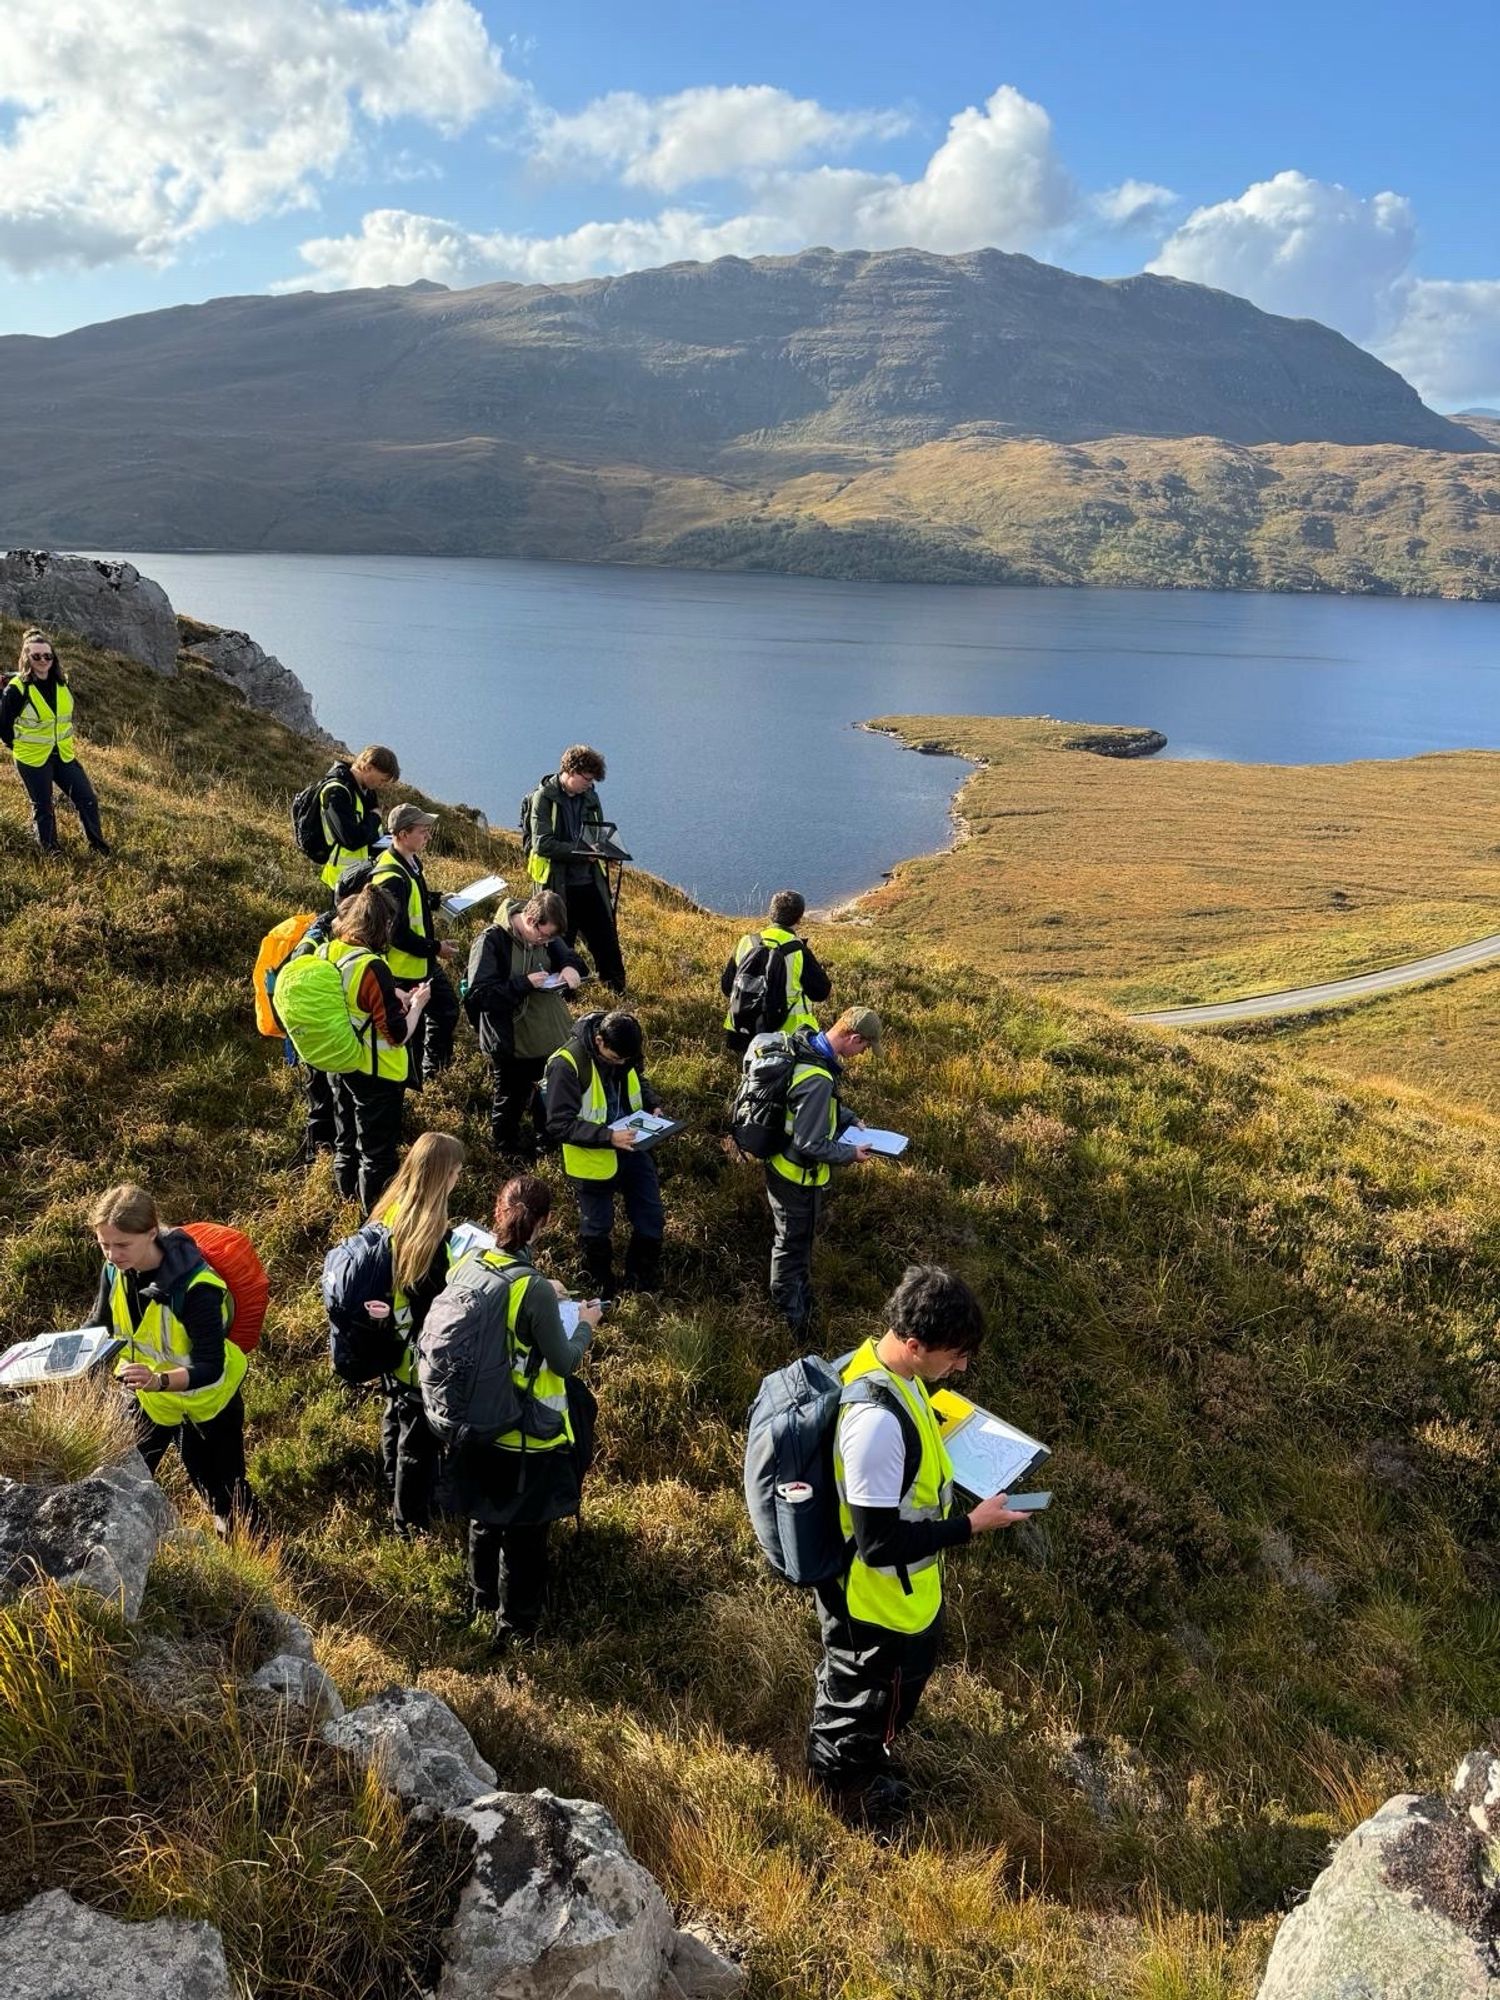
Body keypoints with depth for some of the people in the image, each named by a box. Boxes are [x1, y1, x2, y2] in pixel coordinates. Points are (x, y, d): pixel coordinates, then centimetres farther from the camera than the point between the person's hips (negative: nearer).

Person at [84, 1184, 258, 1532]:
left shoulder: (195, 1287, -35)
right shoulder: (115, 1273, -16)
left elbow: (211, 1367, -35)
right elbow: (98, 1330, 1)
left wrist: (159, 1381, -52)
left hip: (204, 1401, -5)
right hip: (146, 1396, 5)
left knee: (221, 1488, 10)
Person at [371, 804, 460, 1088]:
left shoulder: (411, 862, 2)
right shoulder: (390, 877, -28)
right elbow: (398, 934, -28)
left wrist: (436, 900, 4)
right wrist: (436, 948, -20)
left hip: (425, 963, 10)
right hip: (404, 969, -10)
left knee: (447, 1010, 24)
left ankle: (433, 1068, 42)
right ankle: (412, 1083, 23)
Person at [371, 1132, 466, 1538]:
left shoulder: (389, 1214, -8)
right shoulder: (435, 1237, -32)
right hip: (422, 1356, -8)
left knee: (397, 1419, 28)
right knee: (419, 1436, 11)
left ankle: (398, 1498, 50)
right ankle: (411, 1524, 29)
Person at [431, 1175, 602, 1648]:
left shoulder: (468, 1263, -12)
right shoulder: (535, 1291, -30)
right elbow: (563, 1363, -17)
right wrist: (585, 1325, 0)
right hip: (526, 1432, -6)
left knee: (485, 1513, 29)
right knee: (524, 1530, 16)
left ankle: (482, 1597, 50)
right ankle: (515, 1623, 34)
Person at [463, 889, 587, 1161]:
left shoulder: (547, 936, -4)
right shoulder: (491, 941, -23)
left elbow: (569, 957, 12)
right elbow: (479, 995, -26)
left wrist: (570, 968, -13)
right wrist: (524, 983, -30)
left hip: (549, 1035, 6)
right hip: (511, 1042, -6)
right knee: (511, 1100, 16)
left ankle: (545, 1140, 49)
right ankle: (507, 1150, 40)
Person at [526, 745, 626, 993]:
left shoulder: (590, 797, 9)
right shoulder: (544, 798, -9)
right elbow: (542, 843, -17)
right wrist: (581, 851, -21)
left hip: (590, 881, 5)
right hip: (558, 885, -5)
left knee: (605, 935, 8)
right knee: (559, 942, 6)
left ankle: (618, 989, 22)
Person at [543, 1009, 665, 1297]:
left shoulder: (624, 1052, -7)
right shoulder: (566, 1064, -27)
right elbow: (559, 1125, -26)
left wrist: (653, 1106, -5)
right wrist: (608, 1137, -34)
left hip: (631, 1147, 6)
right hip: (592, 1158, -5)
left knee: (651, 1219, 12)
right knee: (597, 1229, 12)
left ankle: (642, 1283, 34)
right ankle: (602, 1291, 36)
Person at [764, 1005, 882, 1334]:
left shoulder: (806, 1045, -7)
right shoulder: (818, 1080, -36)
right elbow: (809, 1144, -29)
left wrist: (848, 1119, 4)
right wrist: (850, 1154, -16)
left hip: (784, 1164, 9)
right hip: (798, 1175, -9)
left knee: (795, 1239, 27)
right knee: (794, 1244, 12)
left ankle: (798, 1294, 48)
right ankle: (792, 1317, 32)